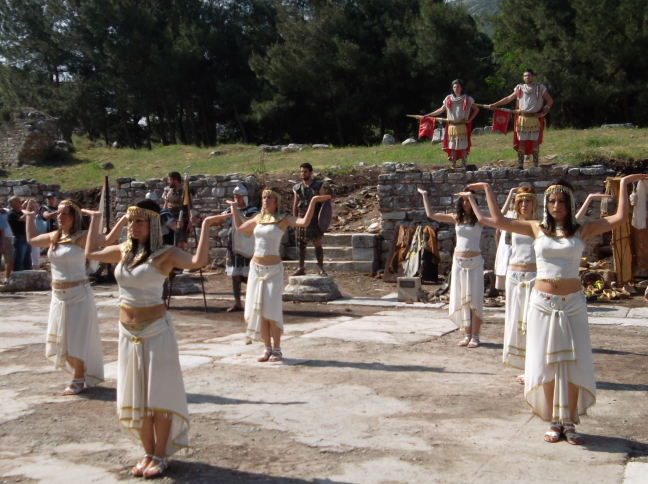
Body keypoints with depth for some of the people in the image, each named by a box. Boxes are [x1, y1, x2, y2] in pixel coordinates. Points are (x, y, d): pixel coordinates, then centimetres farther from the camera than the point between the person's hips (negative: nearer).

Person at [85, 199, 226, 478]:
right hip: (128, 332, 6)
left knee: (158, 394, 1)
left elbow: (198, 261, -27)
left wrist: (205, 227, -26)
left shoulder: (164, 254, -11)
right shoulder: (123, 250, 7)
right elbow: (91, 253, 24)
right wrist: (95, 220, 27)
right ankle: (148, 453, 24)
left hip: (156, 330, -6)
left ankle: (160, 456, 13)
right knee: (134, 396, 12)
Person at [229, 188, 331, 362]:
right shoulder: (258, 219, 11)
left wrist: (313, 202, -22)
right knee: (258, 310, 5)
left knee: (271, 311, -7)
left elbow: (304, 222, -21)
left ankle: (277, 349, 4)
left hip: (273, 269, -5)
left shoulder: (283, 219, -4)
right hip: (256, 267, 5)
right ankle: (268, 349, 14)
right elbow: (239, 227, 28)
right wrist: (234, 207, 33)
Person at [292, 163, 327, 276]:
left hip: (315, 219, -3)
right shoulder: (297, 188, 7)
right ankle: (301, 268, 15)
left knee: (317, 243, -1)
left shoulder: (318, 185, 1)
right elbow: (295, 205, 11)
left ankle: (321, 268, 5)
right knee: (301, 244, 6)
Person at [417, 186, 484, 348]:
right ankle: (467, 334, 14)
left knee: (474, 299, -3)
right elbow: (430, 215, 10)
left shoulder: (479, 219, -2)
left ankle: (475, 336, 2)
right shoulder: (456, 218, 8)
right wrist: (424, 196, 13)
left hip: (474, 262, -4)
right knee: (460, 299, 5)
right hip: (458, 262, 4)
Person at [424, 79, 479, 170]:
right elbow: (441, 110, 10)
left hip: (462, 126, -2)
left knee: (463, 146, -3)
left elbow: (476, 109, 8)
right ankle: (454, 165, 9)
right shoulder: (448, 99, 7)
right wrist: (427, 115, 5)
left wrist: (469, 119, -2)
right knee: (452, 147, 3)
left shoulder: (467, 99, 1)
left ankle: (463, 165, 2)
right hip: (451, 126, 2)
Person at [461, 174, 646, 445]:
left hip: (572, 304, -1)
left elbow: (620, 217, -4)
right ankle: (554, 422, 17)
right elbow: (498, 220, 5)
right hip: (542, 303, 1)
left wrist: (623, 184, 0)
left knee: (573, 364, 2)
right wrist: (488, 189, 8)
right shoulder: (537, 229, 5)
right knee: (545, 364, 5)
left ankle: (570, 422, 13)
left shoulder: (582, 231, 2)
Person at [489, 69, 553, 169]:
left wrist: (543, 113, -2)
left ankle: (535, 165, 4)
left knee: (535, 141, 1)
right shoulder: (519, 88, 10)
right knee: (521, 142, -1)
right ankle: (520, 164, 0)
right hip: (522, 118, 1)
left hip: (535, 119, -1)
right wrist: (495, 104, 2)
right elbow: (508, 98, 10)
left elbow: (550, 101, 7)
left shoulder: (540, 88, 4)